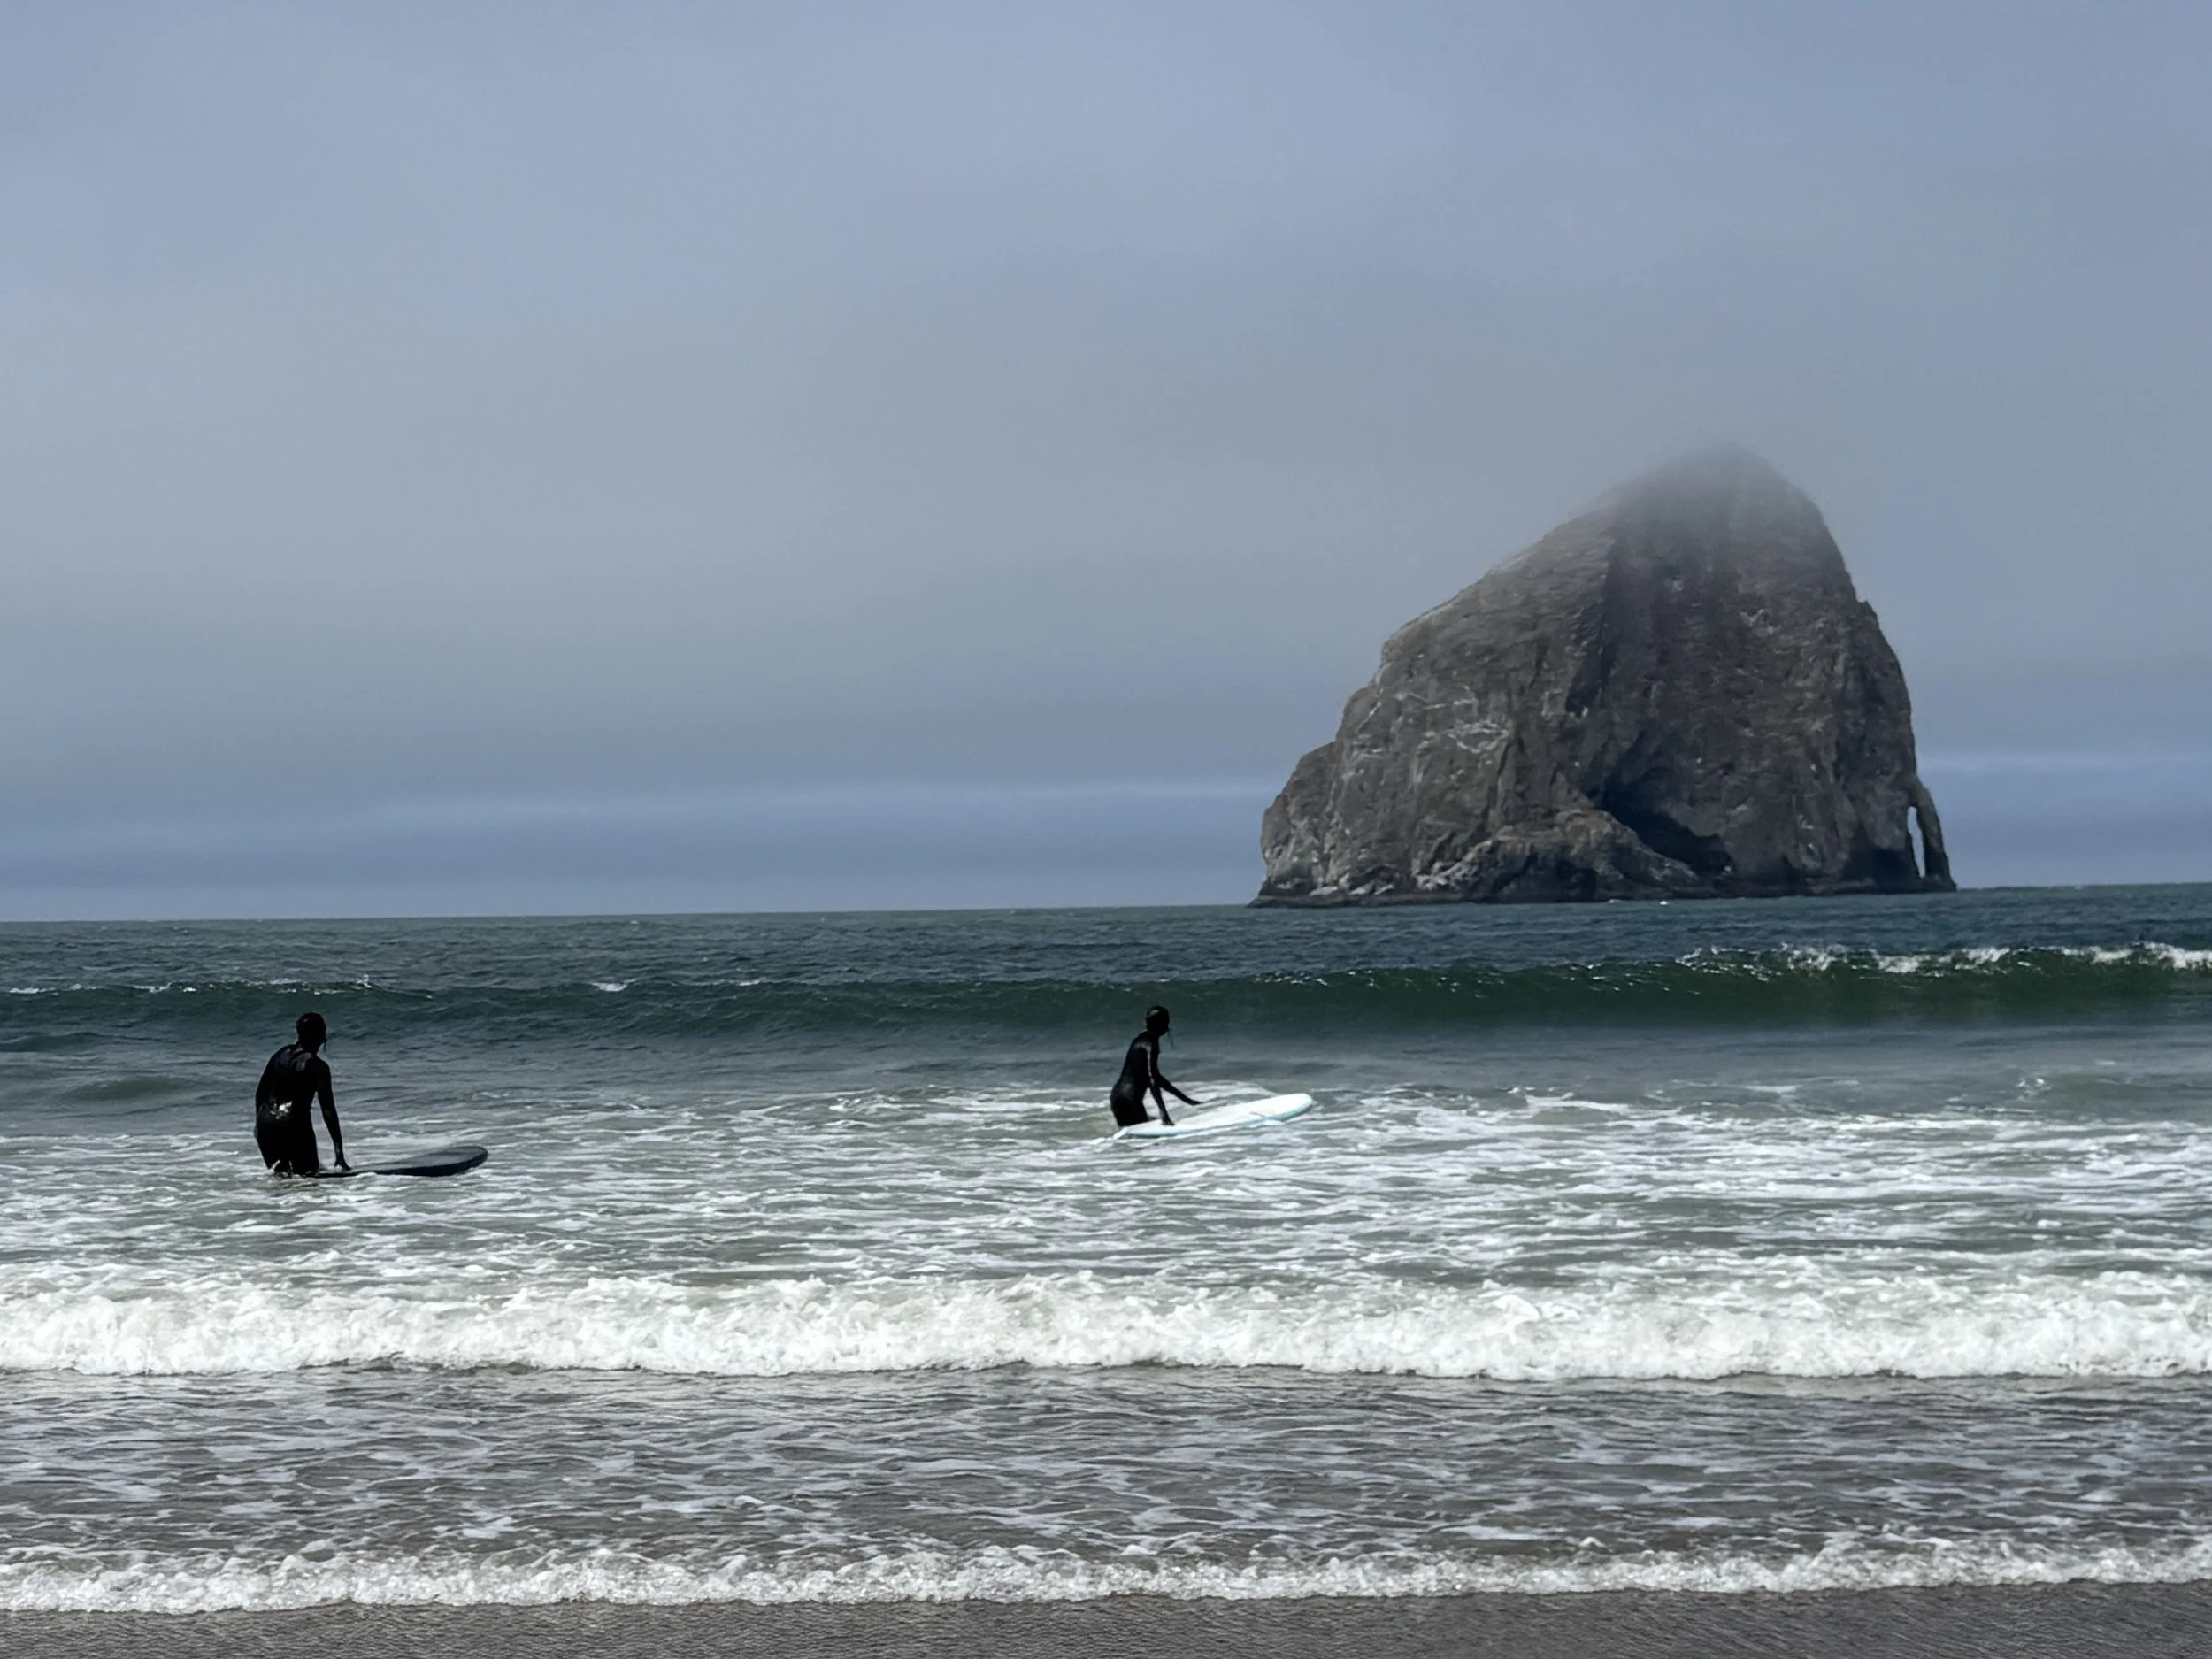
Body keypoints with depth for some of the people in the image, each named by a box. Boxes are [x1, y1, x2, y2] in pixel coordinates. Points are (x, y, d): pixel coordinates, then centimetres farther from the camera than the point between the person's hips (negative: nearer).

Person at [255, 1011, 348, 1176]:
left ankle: (279, 1165, -6)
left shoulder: (282, 1054, 9)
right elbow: (328, 1110, -11)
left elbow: (260, 1093, 15)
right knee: (308, 1173, 8)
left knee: (279, 1172, 24)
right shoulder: (318, 1066, -7)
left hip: (266, 1125, 6)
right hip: (293, 1124, -6)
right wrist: (339, 1150, -11)